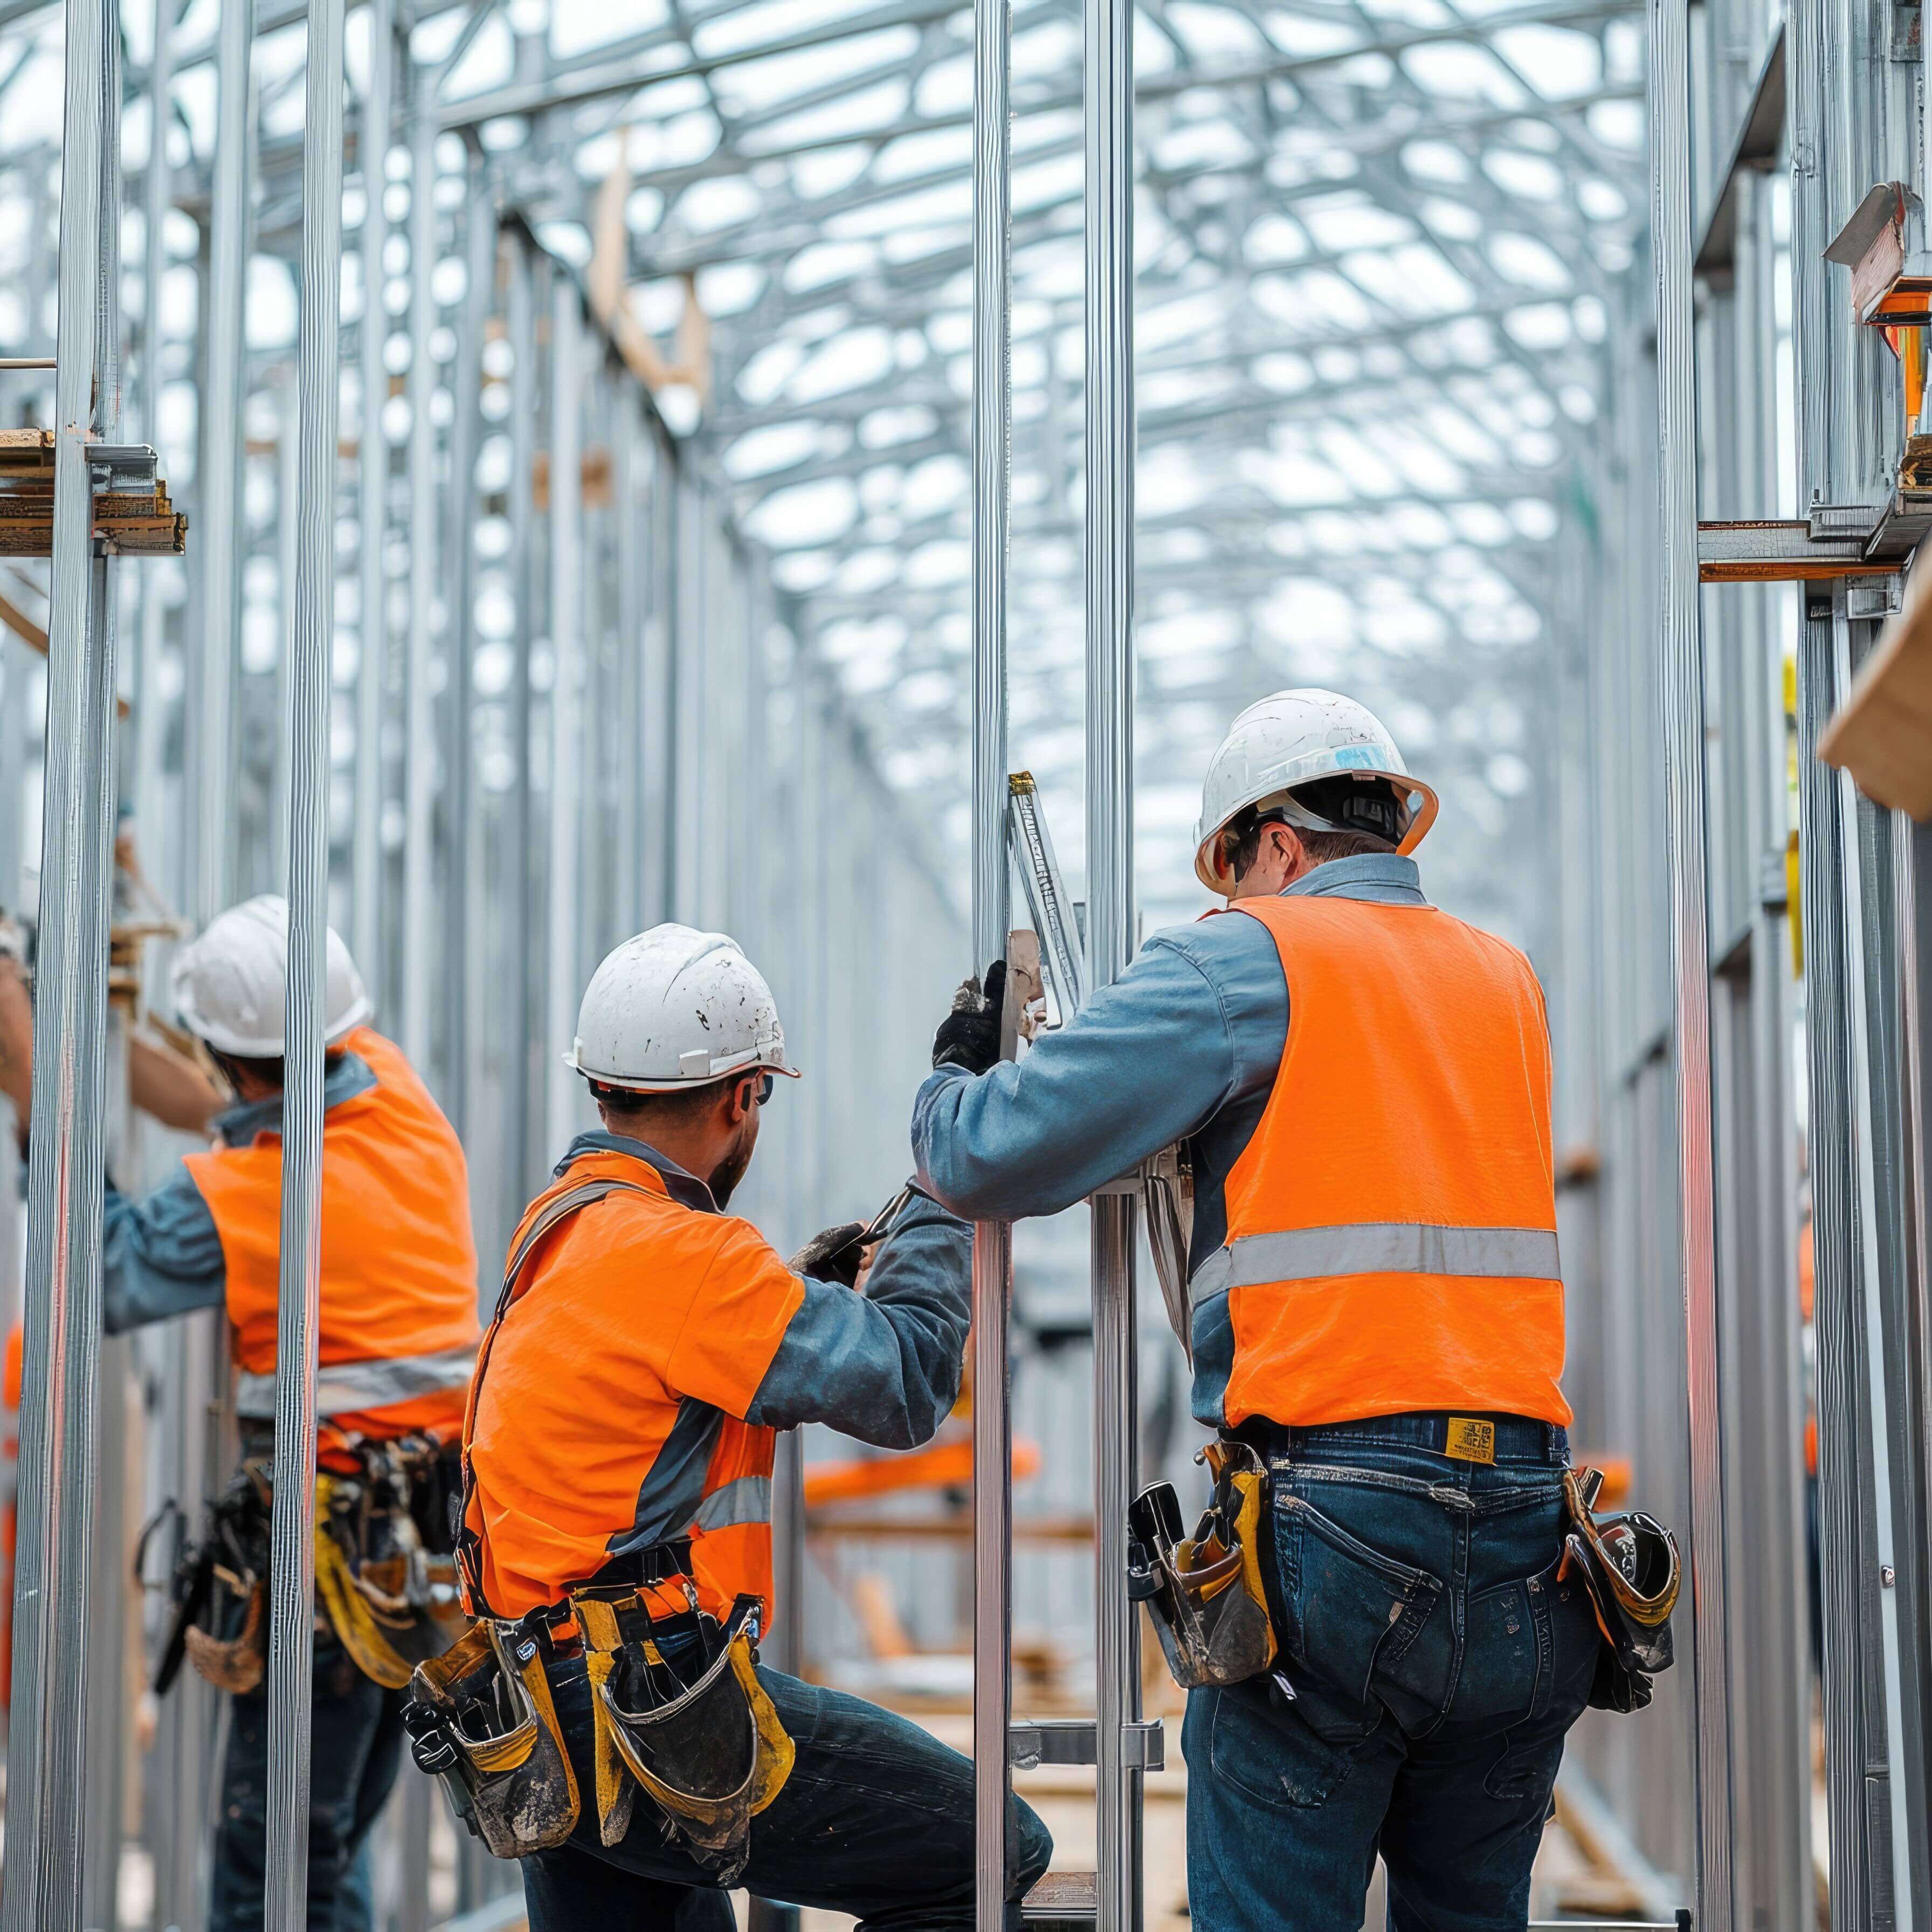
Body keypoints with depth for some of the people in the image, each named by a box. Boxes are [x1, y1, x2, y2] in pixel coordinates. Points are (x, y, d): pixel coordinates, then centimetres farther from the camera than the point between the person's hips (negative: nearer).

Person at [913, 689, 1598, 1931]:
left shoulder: (1252, 959, 0)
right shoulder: (1508, 982, 17)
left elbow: (994, 1160, -4)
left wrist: (958, 1077, 17)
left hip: (1329, 1527, -5)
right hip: (1528, 1536, 6)